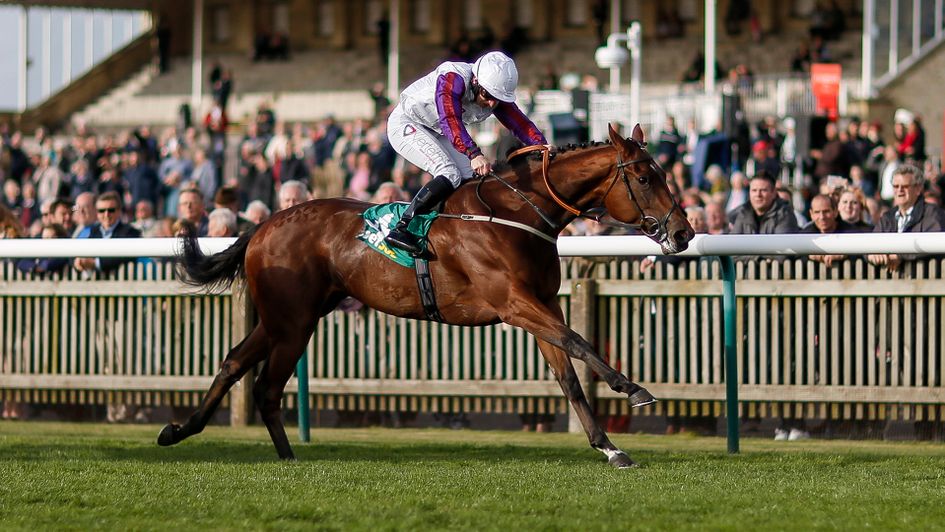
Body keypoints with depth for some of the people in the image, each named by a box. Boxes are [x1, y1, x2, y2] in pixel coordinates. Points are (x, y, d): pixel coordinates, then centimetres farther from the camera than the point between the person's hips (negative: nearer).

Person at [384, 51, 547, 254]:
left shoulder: (496, 96, -10)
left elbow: (520, 123, -15)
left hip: (435, 134, 9)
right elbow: (451, 121, -45)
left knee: (474, 178, -3)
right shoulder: (453, 79, -33)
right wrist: (474, 154, -59)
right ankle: (400, 229, -28)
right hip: (405, 124, -8)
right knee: (450, 174, -25)